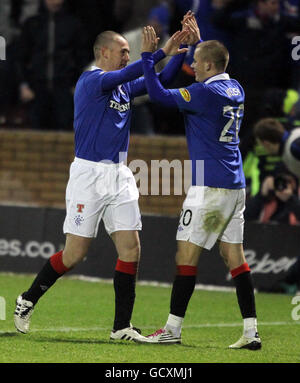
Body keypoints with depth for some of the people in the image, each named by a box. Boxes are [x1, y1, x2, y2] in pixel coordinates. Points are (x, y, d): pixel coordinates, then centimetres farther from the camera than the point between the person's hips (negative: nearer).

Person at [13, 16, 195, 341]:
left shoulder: (124, 87, 13)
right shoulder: (90, 81, -10)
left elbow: (160, 81, 16)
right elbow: (126, 75, -27)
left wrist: (183, 50, 4)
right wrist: (162, 52, -27)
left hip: (119, 175, 7)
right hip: (89, 174, -7)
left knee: (130, 248, -3)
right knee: (75, 253, -4)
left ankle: (122, 327, 1)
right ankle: (28, 300, 18)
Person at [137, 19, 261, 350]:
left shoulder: (204, 93, -13)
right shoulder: (234, 89, 11)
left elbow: (158, 94, -12)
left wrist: (147, 55, -4)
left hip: (209, 186, -8)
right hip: (235, 187, 8)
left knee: (186, 254, -2)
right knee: (234, 257, 7)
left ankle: (173, 328, 1)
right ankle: (251, 332, 1)